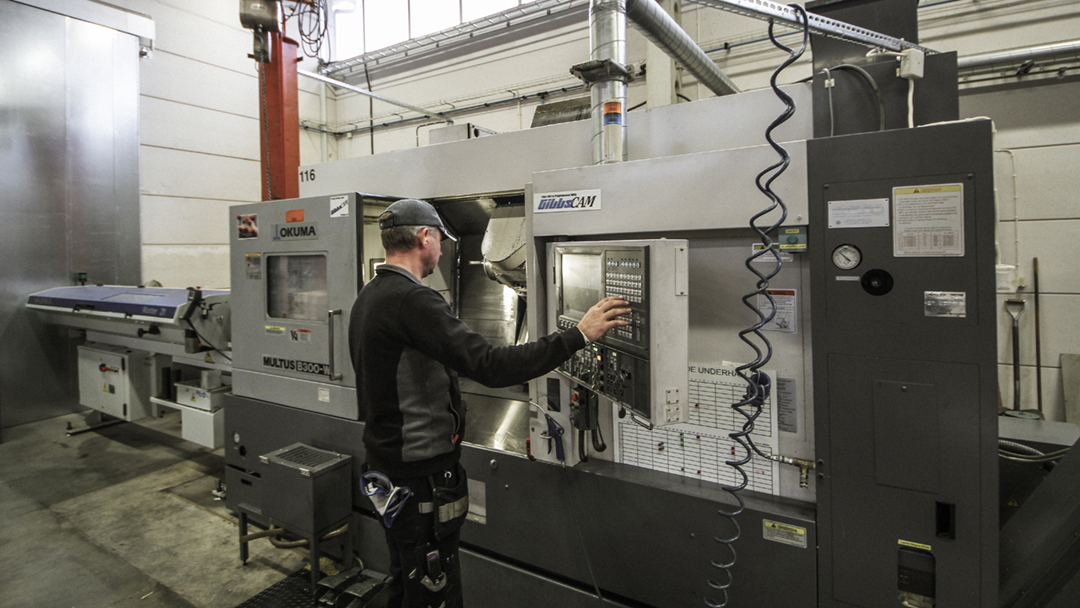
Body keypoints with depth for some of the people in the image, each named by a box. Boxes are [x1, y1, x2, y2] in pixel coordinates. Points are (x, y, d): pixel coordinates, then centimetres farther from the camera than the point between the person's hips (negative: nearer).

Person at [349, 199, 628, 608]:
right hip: (421, 477, -10)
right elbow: (490, 366, -32)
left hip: (384, 462, 10)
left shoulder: (367, 297, 7)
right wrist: (579, 335, -27)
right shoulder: (412, 301, -25)